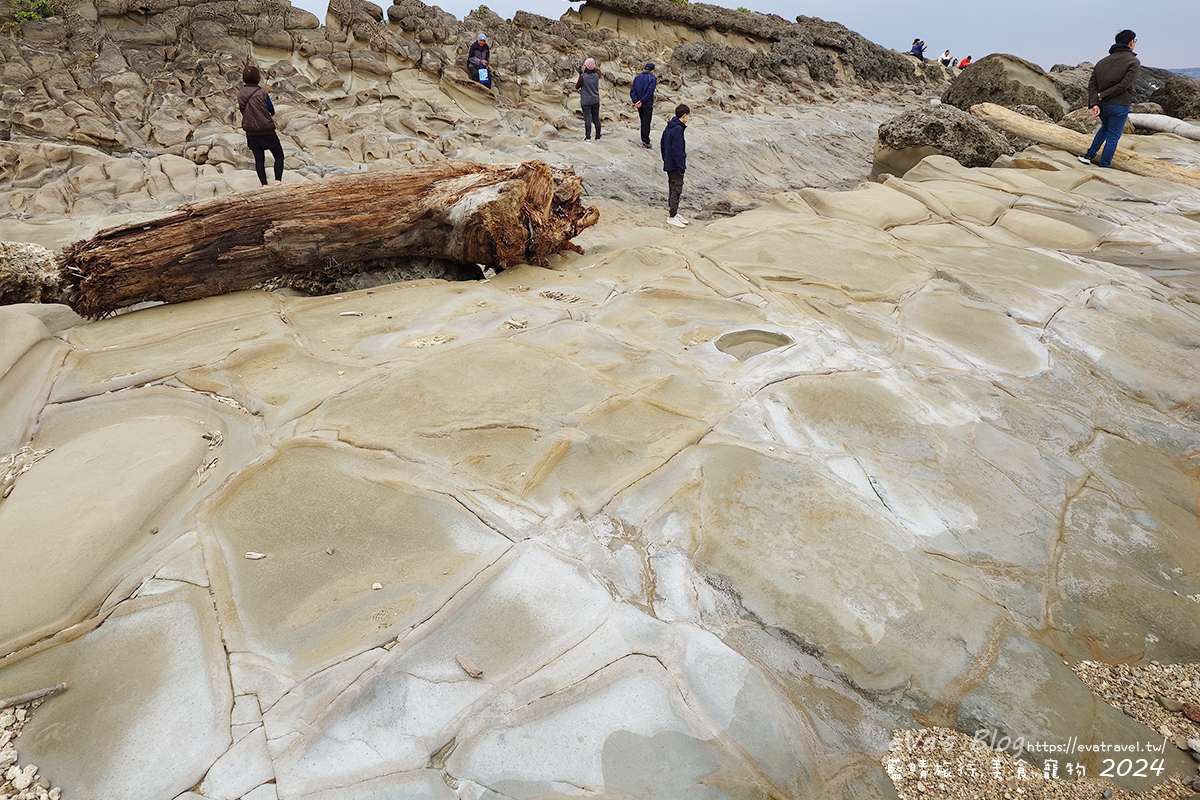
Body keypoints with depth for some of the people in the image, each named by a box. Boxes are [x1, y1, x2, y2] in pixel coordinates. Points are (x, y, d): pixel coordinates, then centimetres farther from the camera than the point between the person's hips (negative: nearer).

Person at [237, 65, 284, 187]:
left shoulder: (240, 93, 2)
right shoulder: (262, 92, -13)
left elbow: (242, 111, 12)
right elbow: (272, 111, -5)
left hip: (251, 132, 5)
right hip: (267, 131, -4)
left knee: (259, 159, 11)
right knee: (279, 156, 8)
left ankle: (264, 184, 10)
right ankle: (278, 181, -6)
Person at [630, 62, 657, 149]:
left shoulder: (637, 78, 7)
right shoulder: (652, 79, -10)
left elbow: (632, 91, -1)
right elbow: (649, 92, -21)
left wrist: (636, 101, -9)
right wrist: (641, 101, -20)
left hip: (639, 105, 5)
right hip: (648, 105, -5)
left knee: (643, 122, 17)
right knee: (646, 123, 0)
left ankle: (644, 140, 25)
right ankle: (646, 143, 1)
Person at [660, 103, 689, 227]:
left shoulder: (669, 127, 9)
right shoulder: (678, 129, -19)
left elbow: (662, 145, 17)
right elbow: (677, 150, -23)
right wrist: (681, 167, -19)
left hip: (669, 165, 10)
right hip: (676, 166, -10)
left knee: (672, 189, 15)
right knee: (676, 190, -4)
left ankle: (675, 213, 24)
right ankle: (672, 217, -2)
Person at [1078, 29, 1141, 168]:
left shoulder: (1103, 61, 9)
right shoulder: (1134, 62, -7)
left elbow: (1092, 83, -1)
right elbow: (1124, 84, -19)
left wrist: (1094, 103, -10)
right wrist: (1103, 95, -12)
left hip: (1102, 105, 6)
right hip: (1119, 105, -6)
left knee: (1105, 127, 30)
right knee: (1113, 137, 5)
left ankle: (1089, 155, 25)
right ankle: (1104, 165, 9)